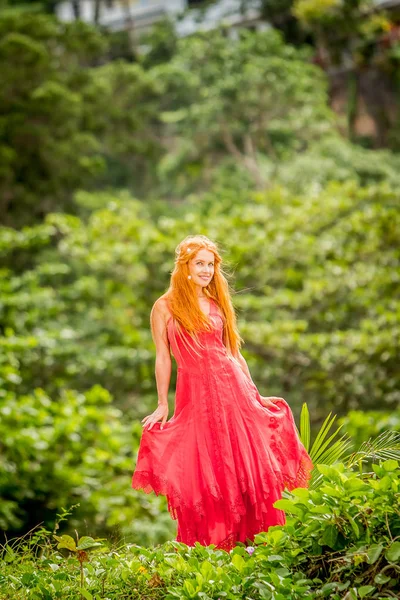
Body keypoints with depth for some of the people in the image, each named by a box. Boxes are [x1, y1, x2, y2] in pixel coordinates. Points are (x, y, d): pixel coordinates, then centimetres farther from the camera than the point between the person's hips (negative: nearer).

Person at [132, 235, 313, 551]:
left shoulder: (218, 304, 12)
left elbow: (235, 352, 16)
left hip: (232, 388, 3)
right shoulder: (165, 307, 1)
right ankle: (206, 545, 9)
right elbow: (163, 357, 1)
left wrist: (254, 395, 14)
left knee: (245, 466, 0)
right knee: (202, 473, 0)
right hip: (194, 392, -3)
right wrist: (162, 405, -1)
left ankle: (248, 540, 7)